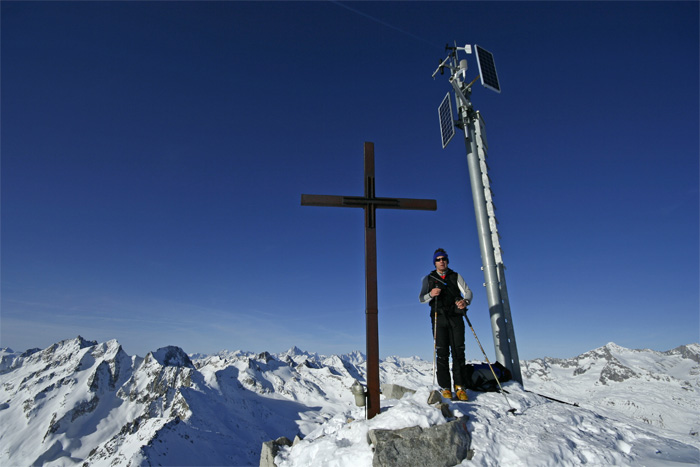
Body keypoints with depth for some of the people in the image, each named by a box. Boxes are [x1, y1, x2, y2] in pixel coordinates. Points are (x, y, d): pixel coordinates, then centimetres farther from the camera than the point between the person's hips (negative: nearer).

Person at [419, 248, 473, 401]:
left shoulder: (456, 276, 14)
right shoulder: (428, 278, 14)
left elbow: (468, 292, 3)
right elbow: (421, 298, 8)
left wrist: (465, 301, -20)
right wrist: (430, 294, -15)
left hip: (456, 317, 1)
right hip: (439, 318, 0)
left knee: (458, 351, -3)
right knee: (442, 353, -4)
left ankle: (459, 386, 3)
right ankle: (445, 387, 1)